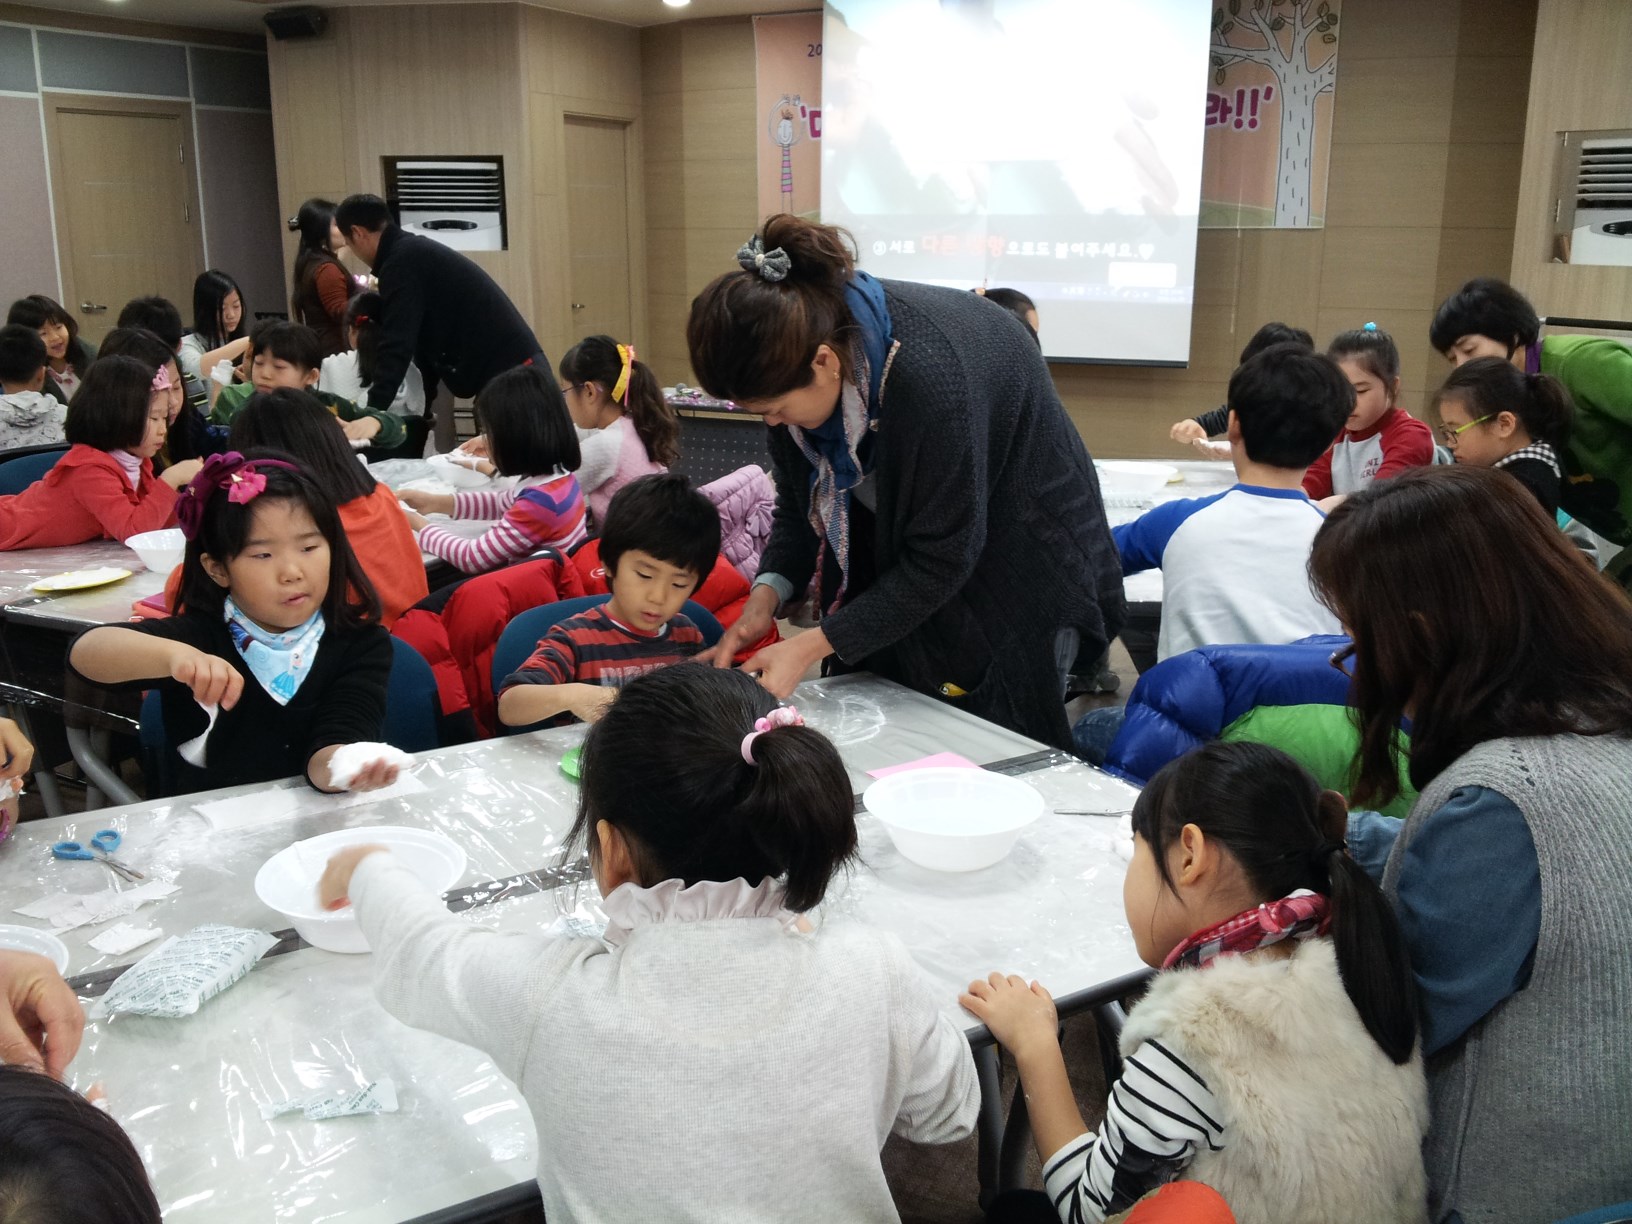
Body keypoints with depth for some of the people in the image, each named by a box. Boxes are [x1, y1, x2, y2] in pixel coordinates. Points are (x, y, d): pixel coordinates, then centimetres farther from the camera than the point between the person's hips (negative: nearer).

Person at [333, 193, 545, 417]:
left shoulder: (402, 261, -10)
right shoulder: (418, 251, 20)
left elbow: (396, 346, -18)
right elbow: (425, 341, 26)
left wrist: (372, 413, -17)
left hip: (508, 375, -10)